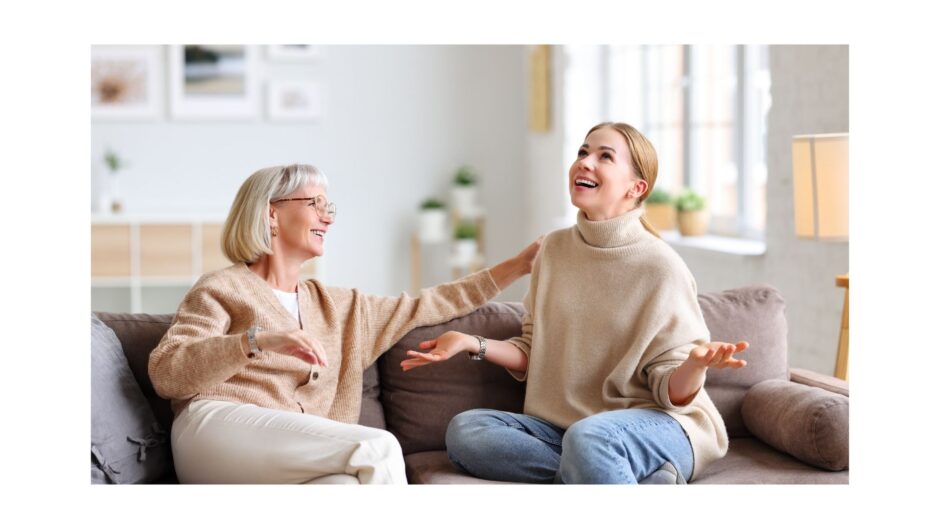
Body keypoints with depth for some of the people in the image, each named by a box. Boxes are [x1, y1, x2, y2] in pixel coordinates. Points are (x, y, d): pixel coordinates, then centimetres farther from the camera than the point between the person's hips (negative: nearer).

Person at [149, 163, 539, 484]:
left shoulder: (340, 307, 29)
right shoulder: (223, 289, 10)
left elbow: (424, 307, 33)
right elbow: (164, 373, -4)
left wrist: (517, 266, 32)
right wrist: (259, 339, -18)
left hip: (294, 457, 5)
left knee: (345, 489, -34)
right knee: (378, 449, -26)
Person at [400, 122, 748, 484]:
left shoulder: (661, 268, -9)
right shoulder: (555, 250, 7)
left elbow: (673, 392, -8)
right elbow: (532, 357, 14)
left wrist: (697, 363, -30)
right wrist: (473, 344, -2)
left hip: (656, 424, -7)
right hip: (563, 424, 8)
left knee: (587, 438, -40)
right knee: (464, 431, -19)